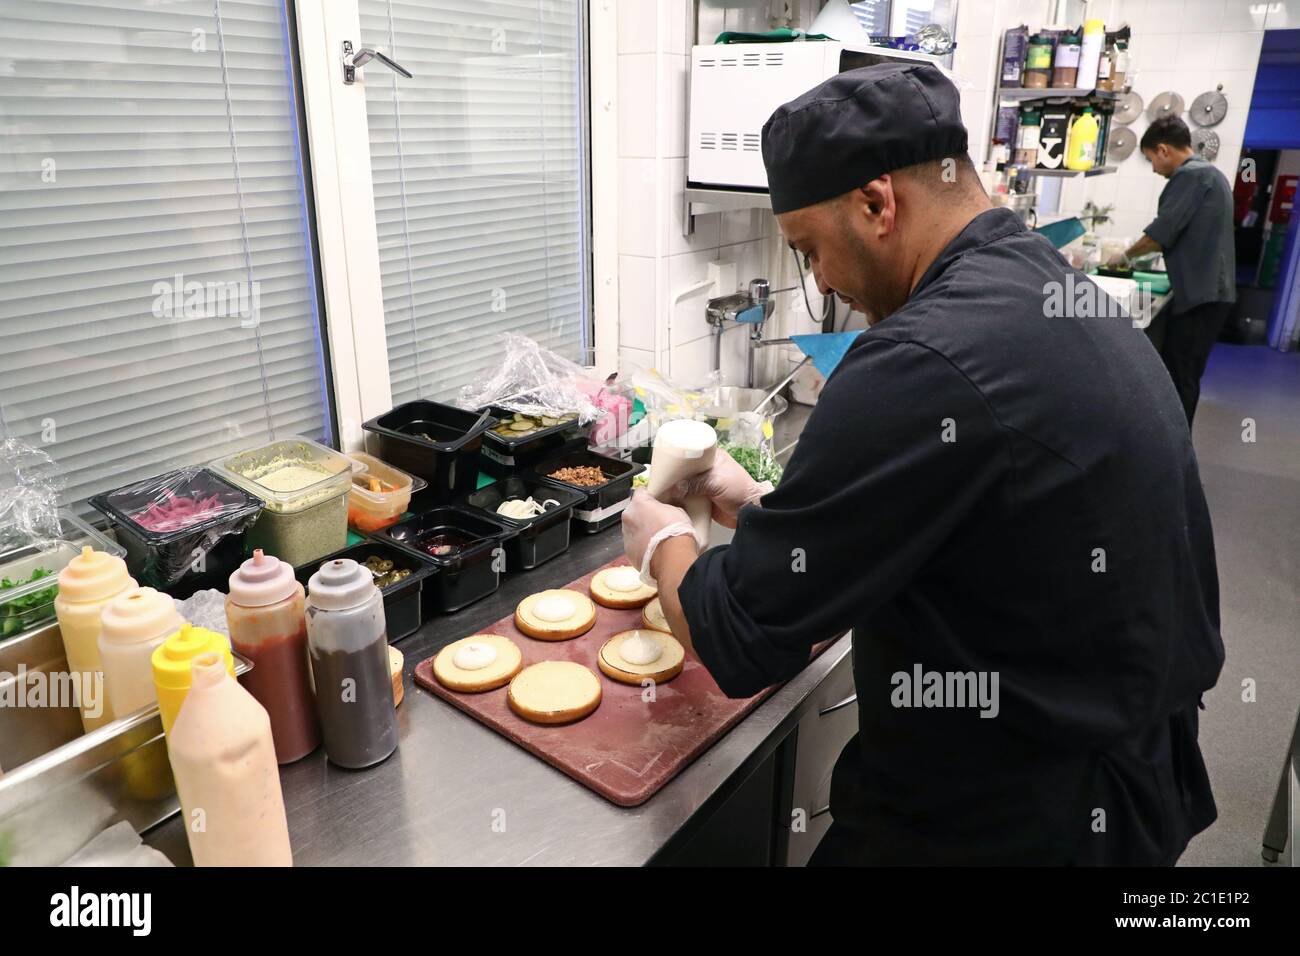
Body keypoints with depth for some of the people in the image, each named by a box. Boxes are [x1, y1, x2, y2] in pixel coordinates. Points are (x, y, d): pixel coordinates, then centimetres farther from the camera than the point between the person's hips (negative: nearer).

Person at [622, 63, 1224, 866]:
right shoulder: (1059, 295, 1)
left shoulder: (930, 363, -30)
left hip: (1005, 825, -8)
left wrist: (665, 545, -3)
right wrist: (758, 505, 9)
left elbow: (739, 635, -22)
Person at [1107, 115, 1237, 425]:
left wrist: (1126, 255, 2)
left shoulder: (1190, 175, -11)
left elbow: (1162, 232, -15)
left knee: (1179, 378, -5)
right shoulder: (1209, 173, 20)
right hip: (1209, 290, 10)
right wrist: (1140, 251, 21)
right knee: (1178, 373, 14)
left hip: (1199, 294, -10)